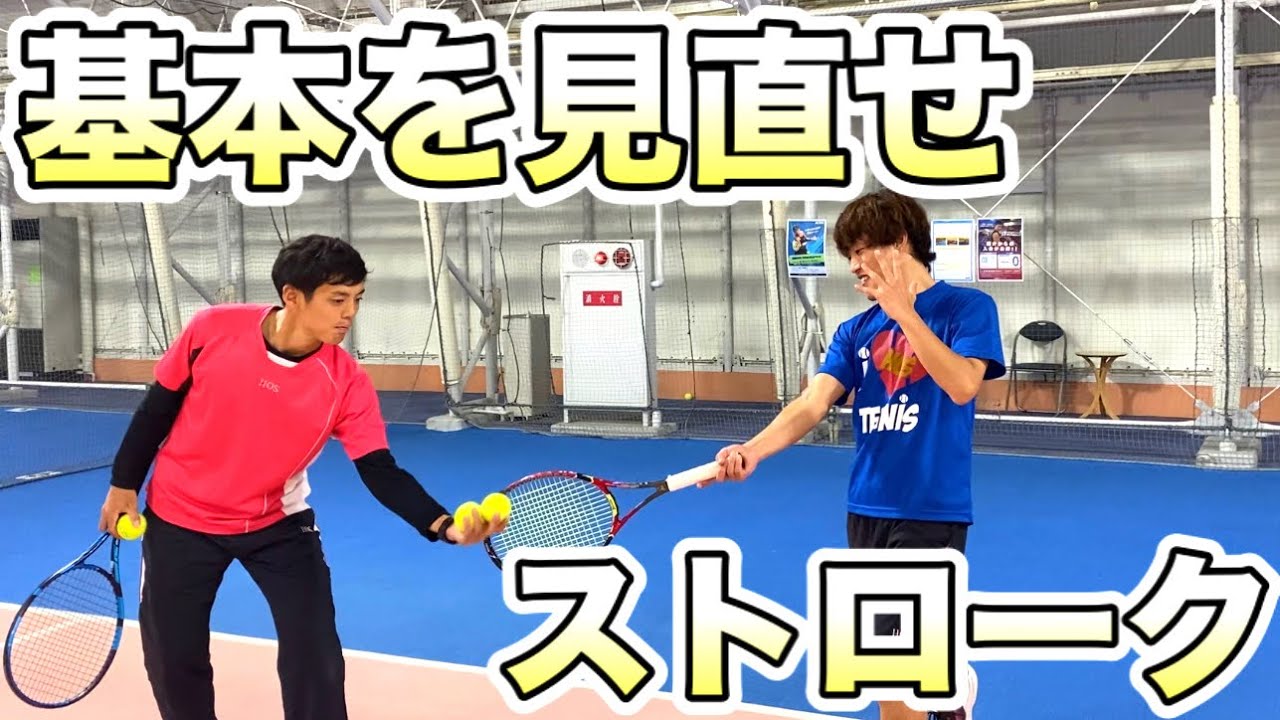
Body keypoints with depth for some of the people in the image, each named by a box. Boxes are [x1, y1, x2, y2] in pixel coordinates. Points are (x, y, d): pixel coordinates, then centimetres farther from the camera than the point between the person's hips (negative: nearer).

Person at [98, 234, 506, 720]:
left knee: (317, 660, -5)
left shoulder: (346, 382, -20)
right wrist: (124, 484, 1)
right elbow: (158, 407, -4)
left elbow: (381, 472, -24)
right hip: (180, 519, 0)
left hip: (277, 523, 0)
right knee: (173, 660, 9)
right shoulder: (213, 329, -19)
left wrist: (444, 526, -40)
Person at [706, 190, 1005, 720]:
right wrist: (754, 449, -21)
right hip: (866, 510, 6)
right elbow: (813, 403, -4)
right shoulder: (856, 331, 8)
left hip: (931, 513, -6)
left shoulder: (967, 308, -5)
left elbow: (962, 385, -21)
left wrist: (903, 312, -24)